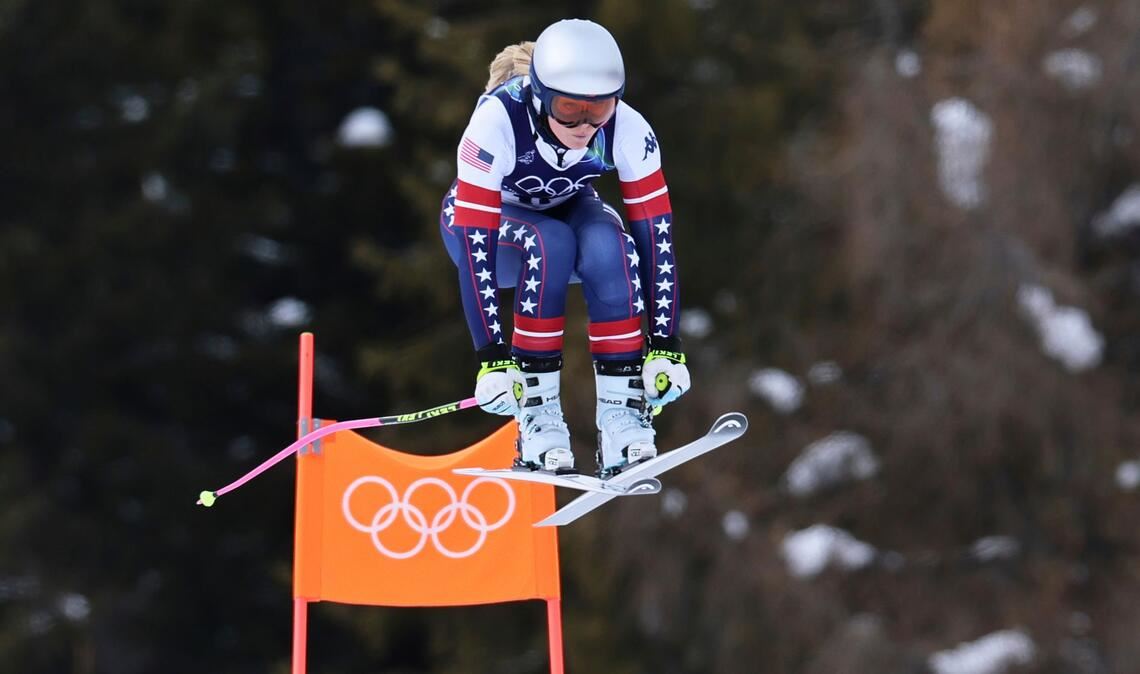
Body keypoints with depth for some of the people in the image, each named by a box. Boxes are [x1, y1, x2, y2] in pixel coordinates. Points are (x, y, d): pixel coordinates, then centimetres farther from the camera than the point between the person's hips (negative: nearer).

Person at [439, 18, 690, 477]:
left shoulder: (627, 129, -29)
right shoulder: (498, 119, -36)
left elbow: (656, 237, -25)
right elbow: (475, 248, -37)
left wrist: (665, 346, -30)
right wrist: (492, 359, -41)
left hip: (569, 210, 2)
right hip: (489, 221, -2)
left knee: (609, 246, -32)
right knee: (549, 244, -35)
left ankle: (623, 414, -26)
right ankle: (537, 413, -28)